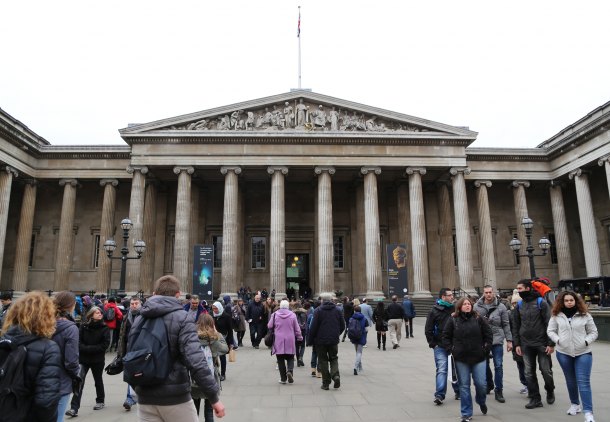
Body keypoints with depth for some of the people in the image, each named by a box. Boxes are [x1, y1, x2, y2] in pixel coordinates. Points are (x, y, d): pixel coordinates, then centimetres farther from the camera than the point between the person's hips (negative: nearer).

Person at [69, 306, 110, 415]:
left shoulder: (104, 328, -7)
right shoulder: (84, 326, -3)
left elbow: (105, 344, -13)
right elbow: (79, 341, -3)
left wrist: (89, 348, -18)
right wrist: (85, 349, -20)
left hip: (98, 359, 0)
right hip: (83, 358, 0)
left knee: (98, 380, 15)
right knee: (79, 382, -10)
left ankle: (100, 401, 34)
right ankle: (74, 408, -7)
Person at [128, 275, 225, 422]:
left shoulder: (139, 320, 5)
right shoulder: (181, 318, -11)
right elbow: (195, 360, -22)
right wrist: (214, 397, -17)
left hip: (145, 399, 5)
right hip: (175, 397, -4)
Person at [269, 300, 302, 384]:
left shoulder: (275, 314, -4)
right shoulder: (292, 315, -2)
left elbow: (269, 326, 2)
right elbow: (297, 328, 3)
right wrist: (299, 337, 17)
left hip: (278, 340, 0)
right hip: (290, 340, 0)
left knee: (280, 359, 7)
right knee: (290, 358, 12)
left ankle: (283, 378, 8)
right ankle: (290, 371, -14)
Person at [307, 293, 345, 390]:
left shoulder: (318, 310, -8)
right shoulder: (337, 310, 3)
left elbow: (313, 327, -12)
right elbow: (342, 325, 7)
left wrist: (310, 339, -2)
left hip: (321, 340, -3)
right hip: (334, 340, 3)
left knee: (323, 361, 7)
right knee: (333, 358, 16)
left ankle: (326, 383, 8)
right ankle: (336, 375, -7)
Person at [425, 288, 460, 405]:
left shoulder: (455, 309, 5)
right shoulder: (434, 311, -4)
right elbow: (428, 330, -1)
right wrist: (433, 344, -6)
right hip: (440, 347, -3)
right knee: (442, 370, -7)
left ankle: (458, 392, 29)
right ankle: (439, 395, -6)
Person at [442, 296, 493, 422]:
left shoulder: (479, 318, 0)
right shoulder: (452, 320, -2)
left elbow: (488, 334, 6)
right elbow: (445, 336, 4)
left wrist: (486, 348, 0)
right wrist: (451, 349, -4)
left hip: (478, 358, 1)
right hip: (461, 359, 0)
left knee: (481, 384, 2)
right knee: (464, 386, 5)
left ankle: (481, 402, 37)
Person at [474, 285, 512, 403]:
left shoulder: (501, 307, -3)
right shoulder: (477, 306, -1)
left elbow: (506, 325, 1)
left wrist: (509, 340, -1)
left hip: (497, 340, -1)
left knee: (498, 366, 0)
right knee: (484, 365, 13)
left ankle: (498, 391, 11)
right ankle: (489, 385, 35)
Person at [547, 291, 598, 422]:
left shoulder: (585, 315, -1)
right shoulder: (556, 315, 0)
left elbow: (593, 332, 4)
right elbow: (550, 331, 5)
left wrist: (586, 342, -12)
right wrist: (558, 340, -11)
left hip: (583, 353, -1)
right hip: (563, 353, 2)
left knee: (583, 382, -7)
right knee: (570, 381, 14)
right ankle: (575, 404, 32)